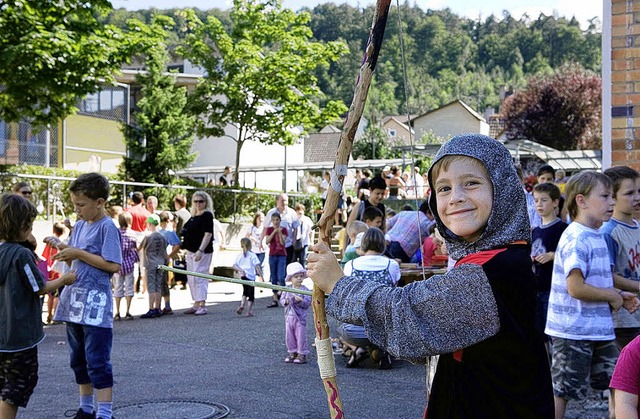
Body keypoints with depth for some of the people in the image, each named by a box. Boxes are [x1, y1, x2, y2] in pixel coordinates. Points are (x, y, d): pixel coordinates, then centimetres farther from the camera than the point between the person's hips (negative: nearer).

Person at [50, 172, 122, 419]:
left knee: (97, 361, -6)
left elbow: (114, 265, -18)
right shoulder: (79, 225, 12)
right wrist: (66, 254, -2)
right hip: (74, 301, 8)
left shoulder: (107, 227, -11)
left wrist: (79, 253, -16)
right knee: (78, 360, 16)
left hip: (96, 303, -8)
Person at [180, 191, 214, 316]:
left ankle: (202, 305, -7)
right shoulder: (193, 216, 15)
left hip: (202, 252, -9)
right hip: (191, 252, 9)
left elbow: (208, 234, -18)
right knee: (191, 278, 12)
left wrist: (200, 251, -24)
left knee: (199, 277, -10)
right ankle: (196, 304, 19)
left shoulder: (207, 215, -11)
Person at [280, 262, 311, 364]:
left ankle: (302, 355, 8)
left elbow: (307, 302, -13)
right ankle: (292, 353, 23)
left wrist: (299, 300, -28)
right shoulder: (287, 289, 6)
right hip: (289, 316, 5)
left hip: (300, 317, -5)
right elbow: (282, 299, 6)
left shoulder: (304, 290, -7)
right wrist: (285, 301, -16)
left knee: (300, 336, -1)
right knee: (289, 336, 10)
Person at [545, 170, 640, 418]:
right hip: (573, 331, -10)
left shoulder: (596, 236, 11)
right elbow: (576, 288, -27)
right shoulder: (577, 239, -19)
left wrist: (619, 296, 5)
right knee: (561, 391, 2)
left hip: (599, 329, 10)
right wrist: (612, 296, -13)